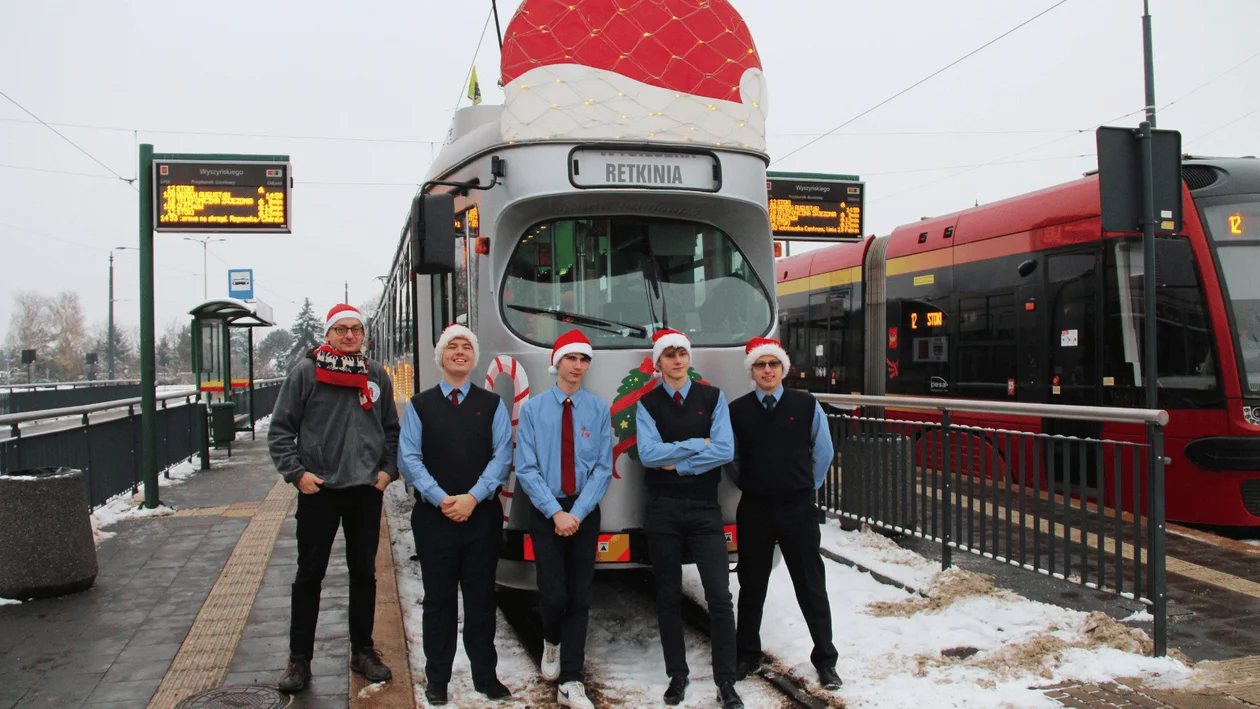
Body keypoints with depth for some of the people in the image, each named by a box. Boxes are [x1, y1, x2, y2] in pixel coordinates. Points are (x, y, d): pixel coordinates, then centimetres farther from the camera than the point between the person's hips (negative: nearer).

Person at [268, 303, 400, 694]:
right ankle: (299, 659, 16)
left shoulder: (376, 375, 7)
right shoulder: (305, 372, -2)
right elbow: (280, 429, -1)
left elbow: (392, 428, 14)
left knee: (364, 573, 11)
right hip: (318, 490, -3)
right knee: (309, 576, 5)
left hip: (366, 491, 3)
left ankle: (362, 651, 25)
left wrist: (388, 469, 3)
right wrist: (296, 473, -10)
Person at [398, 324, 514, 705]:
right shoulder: (419, 405, 6)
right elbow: (408, 458, -3)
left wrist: (473, 497, -14)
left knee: (481, 598, 8)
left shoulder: (492, 405, 7)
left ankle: (485, 675, 19)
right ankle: (437, 679, 18)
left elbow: (502, 456, -2)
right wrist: (441, 499, -14)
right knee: (439, 599, 6)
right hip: (433, 516, 0)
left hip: (482, 516, 1)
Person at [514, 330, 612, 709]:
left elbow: (603, 468, -3)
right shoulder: (533, 409, -3)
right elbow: (526, 468, -6)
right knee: (554, 595, -5)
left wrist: (577, 513, -14)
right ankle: (551, 642, 29)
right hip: (546, 511, -1)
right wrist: (555, 512, -15)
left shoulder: (599, 410, 0)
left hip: (585, 512, 1)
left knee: (579, 599, 4)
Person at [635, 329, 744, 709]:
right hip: (663, 510, 1)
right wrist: (698, 444, -11)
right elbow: (648, 453, -13)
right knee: (668, 596, 9)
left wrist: (676, 462, -10)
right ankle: (677, 676, 21)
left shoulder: (713, 397, 3)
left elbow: (725, 450, -10)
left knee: (720, 596, -4)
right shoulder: (648, 404, 3)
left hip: (704, 507, 0)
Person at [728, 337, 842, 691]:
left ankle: (825, 659, 19)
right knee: (752, 587, 12)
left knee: (811, 587, 5)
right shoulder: (737, 410, -1)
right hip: (753, 510, 1)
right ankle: (748, 655, 27)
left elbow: (823, 452, 8)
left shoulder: (806, 405, -2)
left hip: (798, 509, -1)